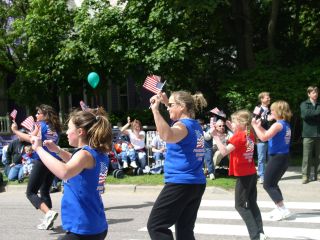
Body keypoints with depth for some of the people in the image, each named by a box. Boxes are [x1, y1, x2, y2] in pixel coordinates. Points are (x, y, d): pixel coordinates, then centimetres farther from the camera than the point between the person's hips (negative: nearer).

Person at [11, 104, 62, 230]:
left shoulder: (41, 125, -5)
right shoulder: (55, 128, 14)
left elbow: (30, 138, -19)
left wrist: (15, 131, -11)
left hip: (42, 161, -7)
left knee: (31, 193, -1)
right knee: (45, 191, 17)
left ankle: (49, 212, -21)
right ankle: (48, 220, 12)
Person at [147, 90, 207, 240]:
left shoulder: (183, 125, -13)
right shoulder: (196, 125, 13)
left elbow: (167, 136, -38)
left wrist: (155, 109, -33)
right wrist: (166, 102, 30)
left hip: (180, 184, -9)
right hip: (197, 184, 9)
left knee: (155, 225, -4)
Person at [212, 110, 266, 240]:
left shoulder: (238, 136, -18)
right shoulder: (250, 135, 5)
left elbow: (224, 151, -28)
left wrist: (215, 136, -27)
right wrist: (233, 130, 15)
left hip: (243, 176, -8)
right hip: (252, 173, 8)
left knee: (241, 205, 0)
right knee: (252, 204, 16)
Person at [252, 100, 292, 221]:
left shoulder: (278, 125, -17)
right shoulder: (286, 125, 11)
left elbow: (264, 138, -25)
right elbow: (271, 136, 19)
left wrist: (255, 126, -14)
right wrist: (259, 127, 13)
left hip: (277, 158, -9)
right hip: (284, 158, 9)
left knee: (268, 185, -1)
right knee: (273, 184, 21)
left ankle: (283, 210, -4)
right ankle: (279, 208, 25)